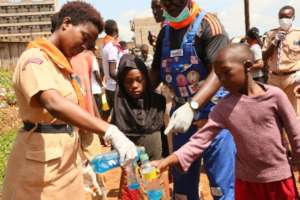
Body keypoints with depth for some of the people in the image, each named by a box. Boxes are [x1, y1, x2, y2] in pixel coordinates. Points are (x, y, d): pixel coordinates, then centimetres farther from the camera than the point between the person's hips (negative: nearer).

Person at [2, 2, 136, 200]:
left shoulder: (61, 62, 13)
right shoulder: (35, 58, -16)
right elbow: (54, 105, -34)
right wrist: (111, 132, -43)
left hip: (68, 158, 8)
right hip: (42, 163, -8)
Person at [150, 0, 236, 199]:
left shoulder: (207, 24, -11)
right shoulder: (165, 33, 9)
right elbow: (156, 71, 16)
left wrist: (192, 106, -35)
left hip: (214, 113, -6)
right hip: (182, 113, 6)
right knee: (182, 181, 17)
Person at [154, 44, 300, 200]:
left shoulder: (275, 95, -12)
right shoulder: (224, 107, -7)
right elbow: (201, 139, -13)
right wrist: (168, 161, -25)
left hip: (278, 178, -2)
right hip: (246, 180, 2)